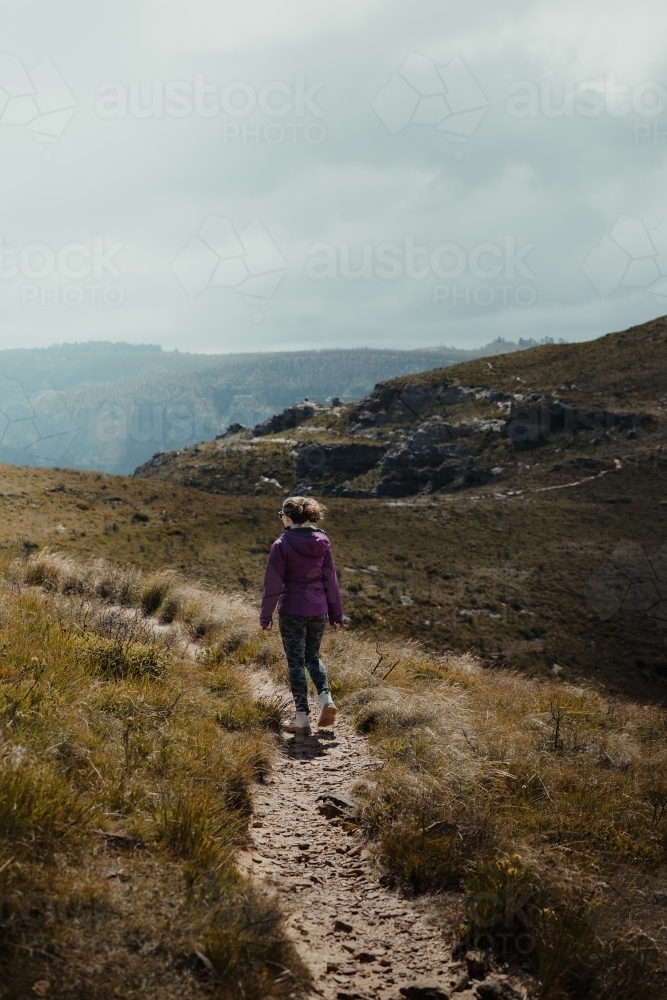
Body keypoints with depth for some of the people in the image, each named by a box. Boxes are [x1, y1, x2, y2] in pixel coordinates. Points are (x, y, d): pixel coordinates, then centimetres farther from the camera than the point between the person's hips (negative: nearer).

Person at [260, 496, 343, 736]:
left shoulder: (282, 545, -11)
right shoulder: (322, 542, 2)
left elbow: (273, 582, -9)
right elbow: (331, 579, 7)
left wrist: (266, 615, 0)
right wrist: (336, 613, 13)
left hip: (292, 610, -4)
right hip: (318, 609, 4)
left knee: (296, 662, 6)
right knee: (312, 657, 22)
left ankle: (302, 718, 7)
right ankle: (326, 697, 0)